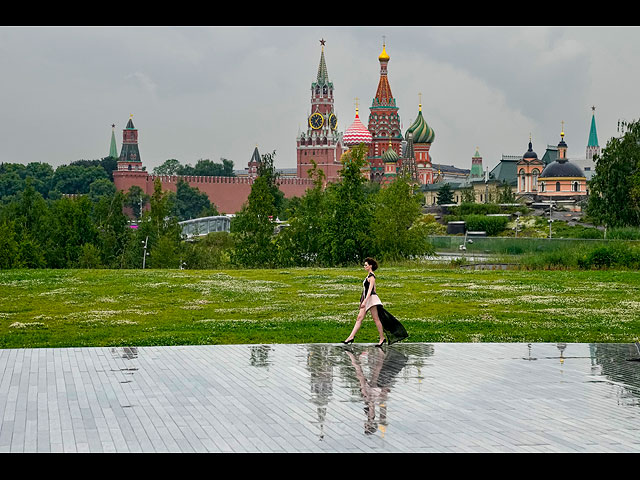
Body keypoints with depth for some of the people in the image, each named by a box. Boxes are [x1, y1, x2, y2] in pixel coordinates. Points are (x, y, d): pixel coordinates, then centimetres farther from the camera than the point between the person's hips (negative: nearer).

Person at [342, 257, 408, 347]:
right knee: (359, 318, 4)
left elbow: (370, 290, -21)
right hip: (367, 299, 10)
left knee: (376, 319, -4)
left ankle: (382, 338, 2)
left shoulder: (371, 276, -12)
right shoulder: (369, 276, 16)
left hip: (372, 298, -10)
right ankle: (351, 337, 0)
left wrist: (365, 301, -28)